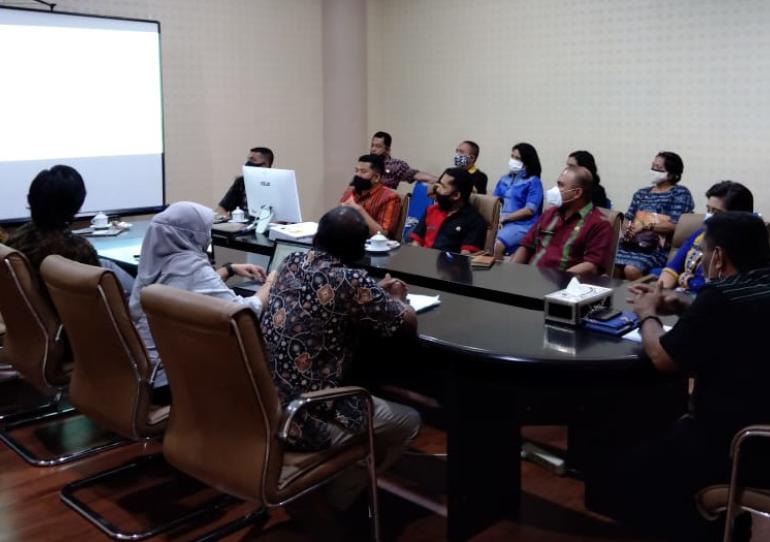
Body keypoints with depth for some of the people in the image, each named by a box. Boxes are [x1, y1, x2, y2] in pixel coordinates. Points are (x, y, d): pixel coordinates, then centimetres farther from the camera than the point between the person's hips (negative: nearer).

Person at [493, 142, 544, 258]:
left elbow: (530, 210, -9)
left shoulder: (533, 181, 2)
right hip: (500, 223, 5)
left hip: (522, 225, -5)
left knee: (496, 246, -33)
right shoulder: (504, 179, 21)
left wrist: (504, 218, -11)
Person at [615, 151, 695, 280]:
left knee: (631, 270, -32)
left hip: (656, 248, -5)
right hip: (629, 244, 5)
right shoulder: (641, 193, 23)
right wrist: (627, 230, -4)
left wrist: (645, 226, -10)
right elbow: (627, 220, 19)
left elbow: (675, 225, -6)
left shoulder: (680, 193, 6)